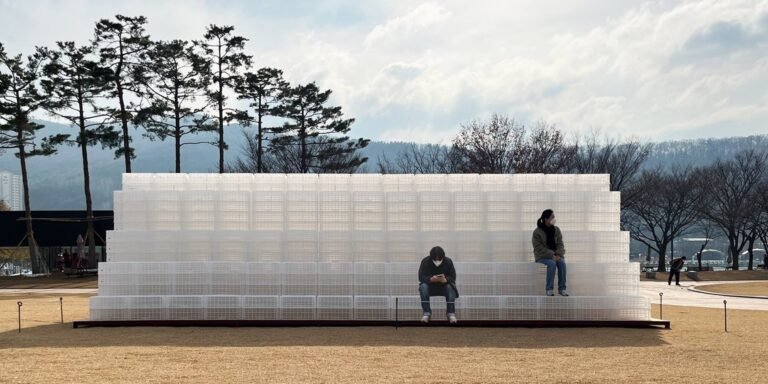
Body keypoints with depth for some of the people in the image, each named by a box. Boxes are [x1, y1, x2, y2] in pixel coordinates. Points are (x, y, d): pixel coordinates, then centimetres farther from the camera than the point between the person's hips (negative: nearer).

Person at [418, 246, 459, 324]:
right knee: (423, 287, -32)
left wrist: (446, 280, -38)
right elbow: (421, 277, -18)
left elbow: (453, 278, -14)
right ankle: (427, 313, -24)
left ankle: (451, 313, -25)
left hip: (444, 285, 0)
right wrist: (431, 279, -40)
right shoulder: (425, 261, -13)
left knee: (450, 287, -32)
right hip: (430, 285, 0)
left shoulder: (448, 261, -11)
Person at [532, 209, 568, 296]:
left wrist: (558, 254, -16)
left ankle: (562, 288, -23)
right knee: (552, 263, -34)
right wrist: (551, 255, -24)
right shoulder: (537, 232, -8)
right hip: (542, 256, -4)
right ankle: (549, 289, -28)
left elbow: (560, 244, 4)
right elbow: (539, 248, -14)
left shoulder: (556, 229, 7)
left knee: (562, 262, -28)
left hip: (555, 255, 4)